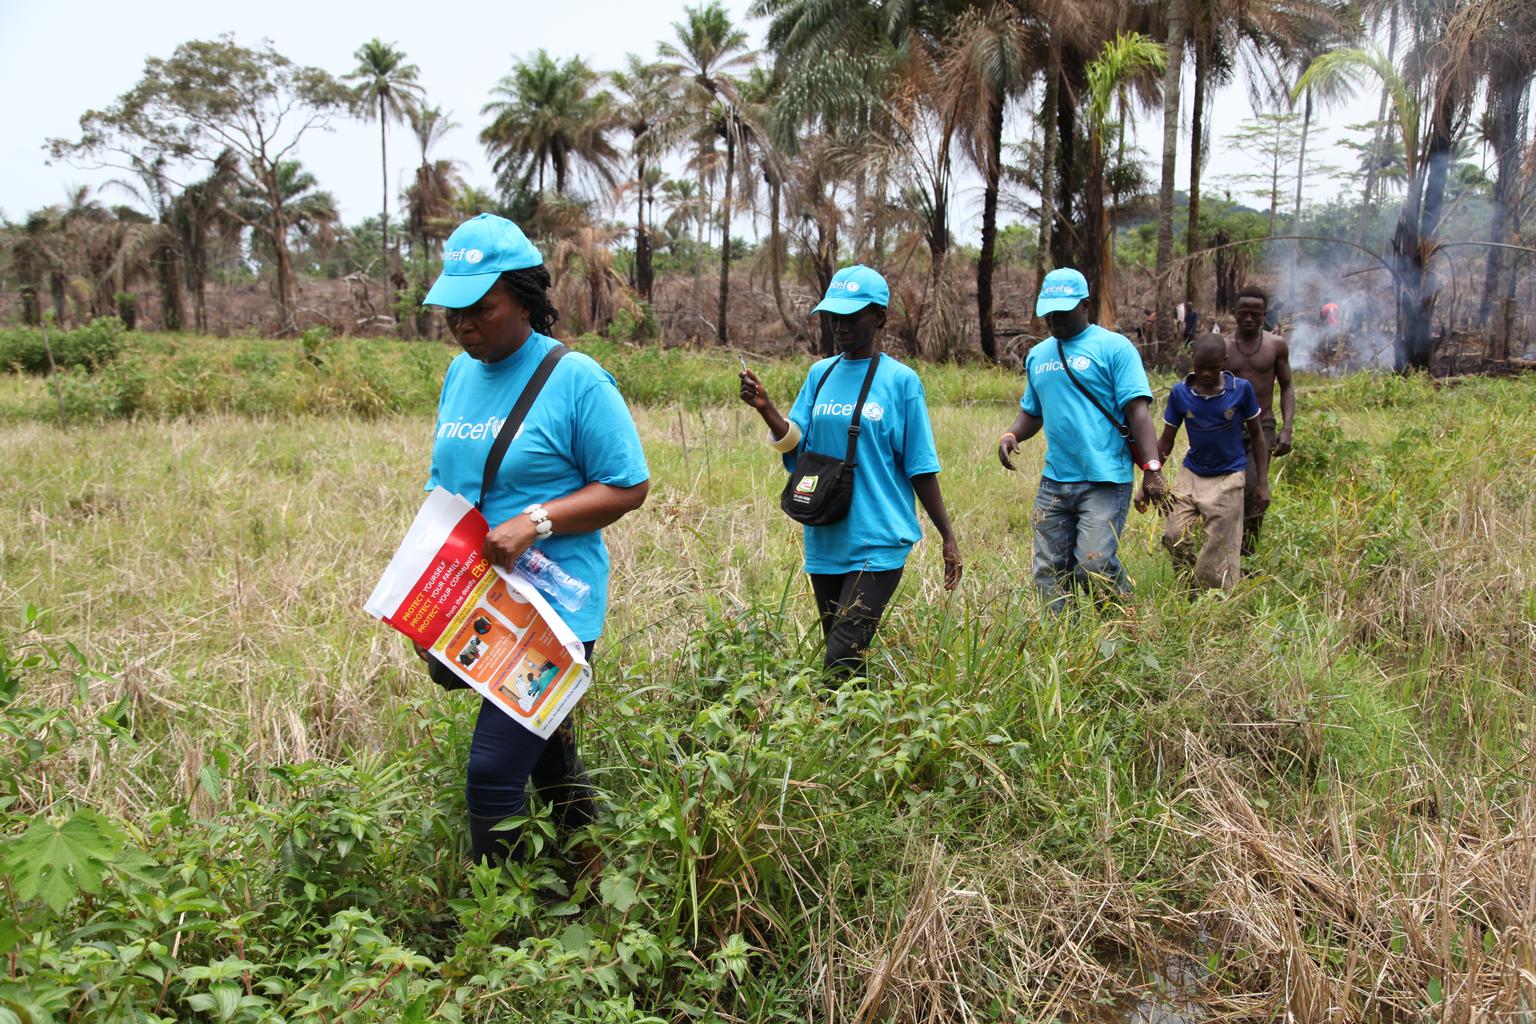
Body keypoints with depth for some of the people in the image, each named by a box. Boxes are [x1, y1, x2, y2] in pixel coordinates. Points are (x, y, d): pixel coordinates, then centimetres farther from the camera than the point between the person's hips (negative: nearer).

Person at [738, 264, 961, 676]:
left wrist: (948, 537, 0)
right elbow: (796, 445, 3)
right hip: (825, 542, 5)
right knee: (840, 655, 15)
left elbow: (921, 469, -1)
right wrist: (765, 408, -14)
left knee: (842, 659, -15)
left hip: (878, 544, -5)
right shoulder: (820, 373, 9)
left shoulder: (901, 380, -4)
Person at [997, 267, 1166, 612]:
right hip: (1054, 481, 6)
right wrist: (1011, 436, 2)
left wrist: (1152, 468, -19)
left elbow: (1137, 409, -9)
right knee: (1050, 574, 7)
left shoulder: (1114, 347, -3)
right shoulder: (1037, 355, 16)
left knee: (1094, 565, -15)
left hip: (1105, 480, -6)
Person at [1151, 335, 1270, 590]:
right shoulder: (1180, 393, -6)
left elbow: (1256, 435, 2)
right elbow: (1166, 441, 2)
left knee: (1220, 548, -1)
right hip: (1191, 474, 2)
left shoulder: (1241, 389, -10)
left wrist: (1262, 483, -1)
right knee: (1173, 536, -12)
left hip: (1228, 478, -2)